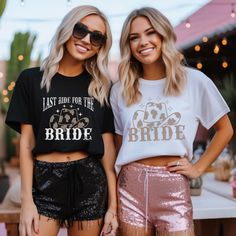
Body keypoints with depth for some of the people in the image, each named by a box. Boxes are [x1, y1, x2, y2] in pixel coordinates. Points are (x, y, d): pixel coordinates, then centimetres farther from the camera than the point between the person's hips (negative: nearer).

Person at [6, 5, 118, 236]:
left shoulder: (100, 88, 8)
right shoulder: (31, 79, 3)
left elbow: (108, 147, 5)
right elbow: (26, 142, 1)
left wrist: (113, 205, 0)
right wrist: (27, 200, -6)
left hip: (90, 183, 2)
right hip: (45, 184, -1)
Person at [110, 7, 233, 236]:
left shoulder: (194, 80, 0)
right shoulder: (120, 90, 6)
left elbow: (225, 129, 10)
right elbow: (119, 144, 12)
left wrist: (198, 168, 2)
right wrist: (112, 197, 8)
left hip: (173, 186, -1)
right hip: (130, 185, 2)